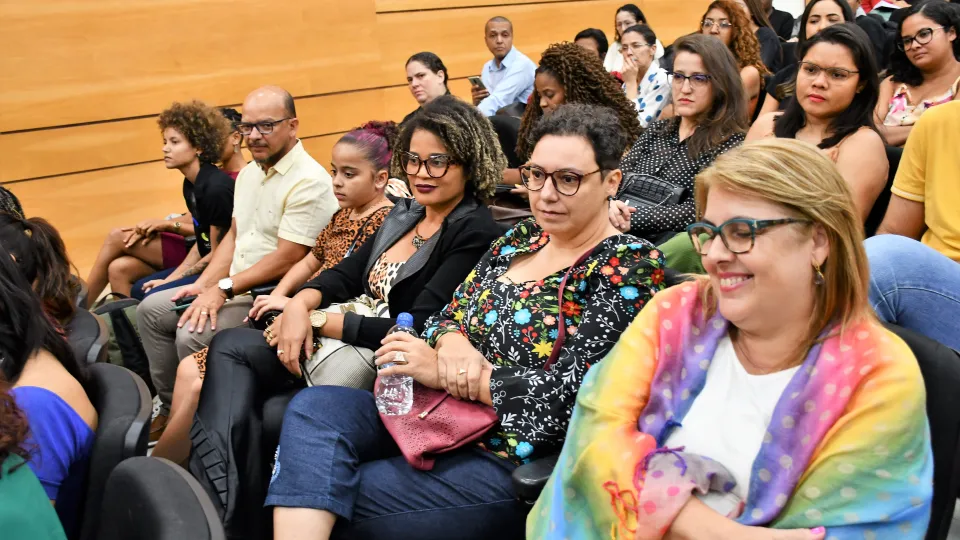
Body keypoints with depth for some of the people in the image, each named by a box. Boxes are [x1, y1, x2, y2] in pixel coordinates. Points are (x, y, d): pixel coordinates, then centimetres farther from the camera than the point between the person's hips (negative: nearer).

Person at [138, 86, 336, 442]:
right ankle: (171, 409, 20)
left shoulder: (309, 182, -19)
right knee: (151, 310, 10)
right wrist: (204, 285, 4)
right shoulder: (249, 173, 12)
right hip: (232, 287, 10)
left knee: (193, 334, -26)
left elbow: (285, 260, -22)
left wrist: (223, 289, -19)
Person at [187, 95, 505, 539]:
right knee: (230, 347, -4)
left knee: (277, 412, -29)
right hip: (349, 348, 9)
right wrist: (300, 305, -10)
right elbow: (345, 274, 13)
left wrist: (316, 321, -14)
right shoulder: (404, 214, 13)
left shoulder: (476, 235, -14)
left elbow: (417, 330, -20)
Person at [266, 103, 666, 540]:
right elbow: (449, 317, 15)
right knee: (314, 408, -15)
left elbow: (570, 394, -20)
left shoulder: (629, 267, -12)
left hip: (517, 462, -7)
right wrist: (451, 343, -12)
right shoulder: (520, 238, 10)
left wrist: (442, 372, -15)